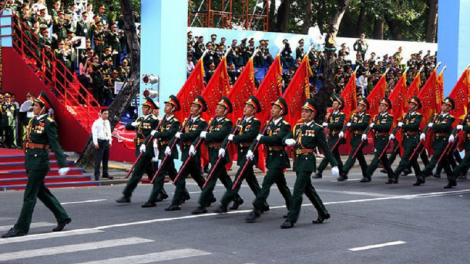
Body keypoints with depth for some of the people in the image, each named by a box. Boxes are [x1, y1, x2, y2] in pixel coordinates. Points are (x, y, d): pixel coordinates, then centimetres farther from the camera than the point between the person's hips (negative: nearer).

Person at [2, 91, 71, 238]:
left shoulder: (48, 123, -13)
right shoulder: (33, 121, 10)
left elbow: (55, 144, -17)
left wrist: (63, 164, -22)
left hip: (39, 161, -9)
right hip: (30, 161, 9)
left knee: (29, 195, -4)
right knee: (41, 192, 18)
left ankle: (21, 228, 2)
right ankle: (62, 218, 29)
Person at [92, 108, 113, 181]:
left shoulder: (108, 122, 12)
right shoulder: (97, 122, -8)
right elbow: (94, 133, -11)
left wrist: (110, 142, 14)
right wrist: (96, 143, -16)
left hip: (106, 142, 7)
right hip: (100, 141, -7)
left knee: (106, 159, 11)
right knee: (98, 159, -6)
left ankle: (105, 173, 19)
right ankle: (97, 175, -3)